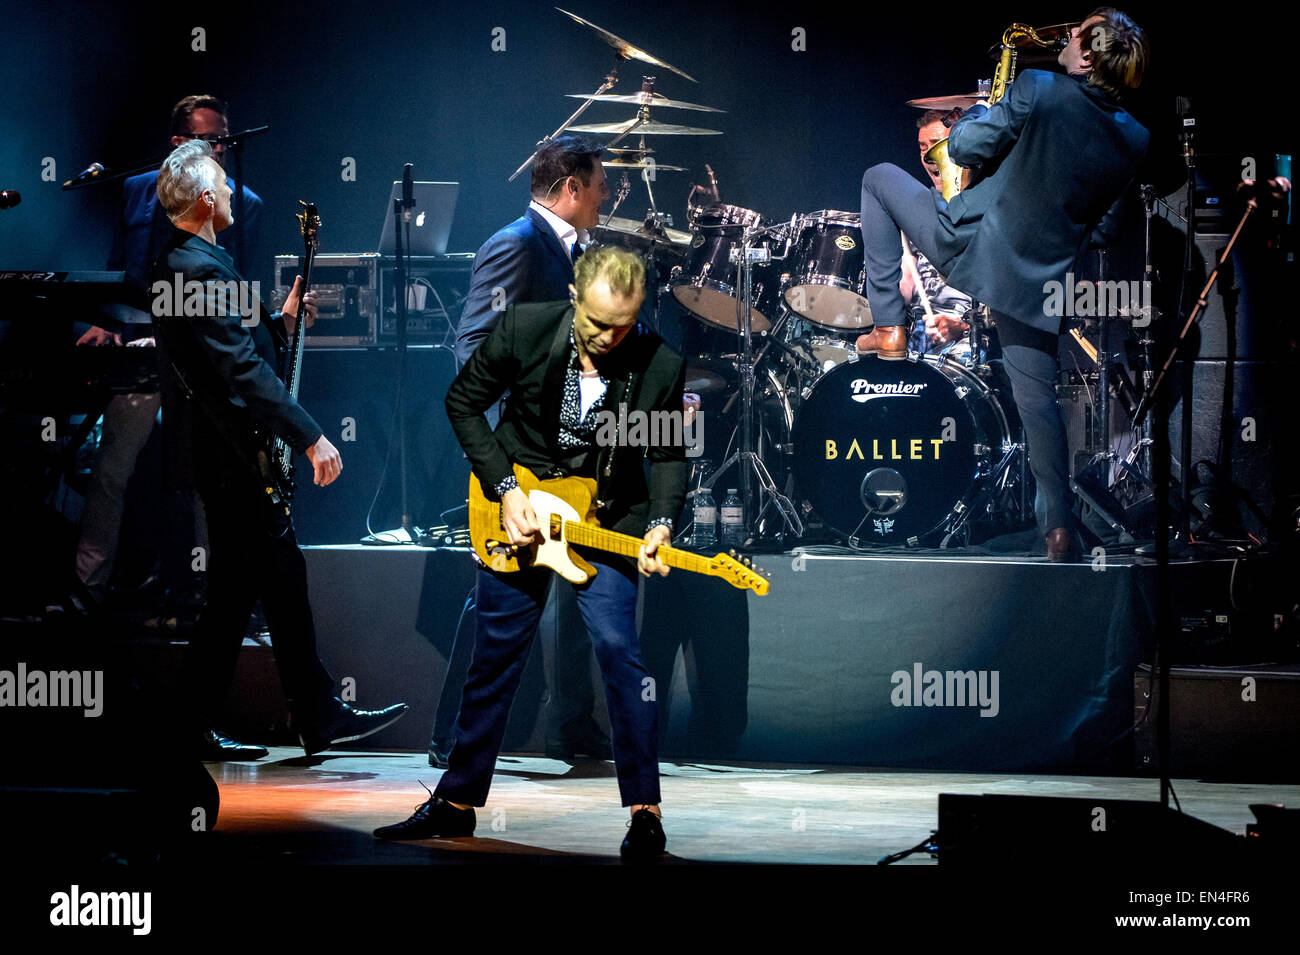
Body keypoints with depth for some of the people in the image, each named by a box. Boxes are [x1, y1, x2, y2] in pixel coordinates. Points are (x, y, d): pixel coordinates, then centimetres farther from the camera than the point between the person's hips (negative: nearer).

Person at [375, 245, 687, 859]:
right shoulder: (523, 330, -16)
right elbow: (463, 402, -4)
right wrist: (506, 489, -11)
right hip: (516, 514, 1)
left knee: (620, 654, -15)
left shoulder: (660, 366, -16)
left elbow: (669, 455, -3)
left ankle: (644, 811, -6)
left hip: (607, 520, -1)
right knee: (494, 659, 10)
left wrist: (660, 523, -21)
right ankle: (457, 802, 23)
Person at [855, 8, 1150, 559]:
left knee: (879, 178, 19)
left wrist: (975, 116, 12)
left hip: (970, 243, -3)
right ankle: (1058, 528, 11)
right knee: (1037, 397, 14)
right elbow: (1103, 231, 7)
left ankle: (890, 329, 14)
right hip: (1038, 280, 3)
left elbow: (965, 149, -9)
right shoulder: (1135, 141, -1)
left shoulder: (1035, 92, -15)